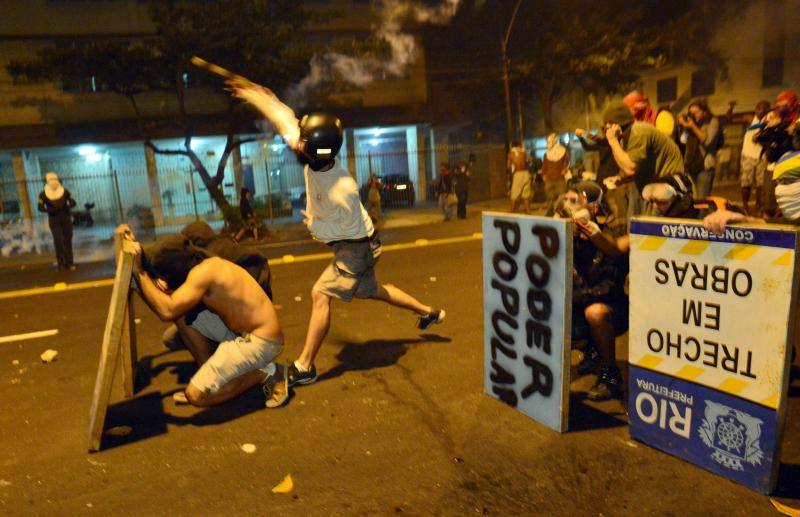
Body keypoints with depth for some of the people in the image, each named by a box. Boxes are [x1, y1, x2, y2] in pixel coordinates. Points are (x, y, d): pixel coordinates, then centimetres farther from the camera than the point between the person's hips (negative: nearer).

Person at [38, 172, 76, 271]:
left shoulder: (64, 191, 1)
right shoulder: (43, 195, -3)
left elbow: (73, 202, 3)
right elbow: (40, 207, -3)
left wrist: (66, 206, -18)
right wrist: (50, 210, -20)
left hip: (66, 219, 2)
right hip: (54, 220, -2)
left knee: (67, 240, 5)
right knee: (58, 241, -10)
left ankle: (69, 263, 13)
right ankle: (61, 263, 0)